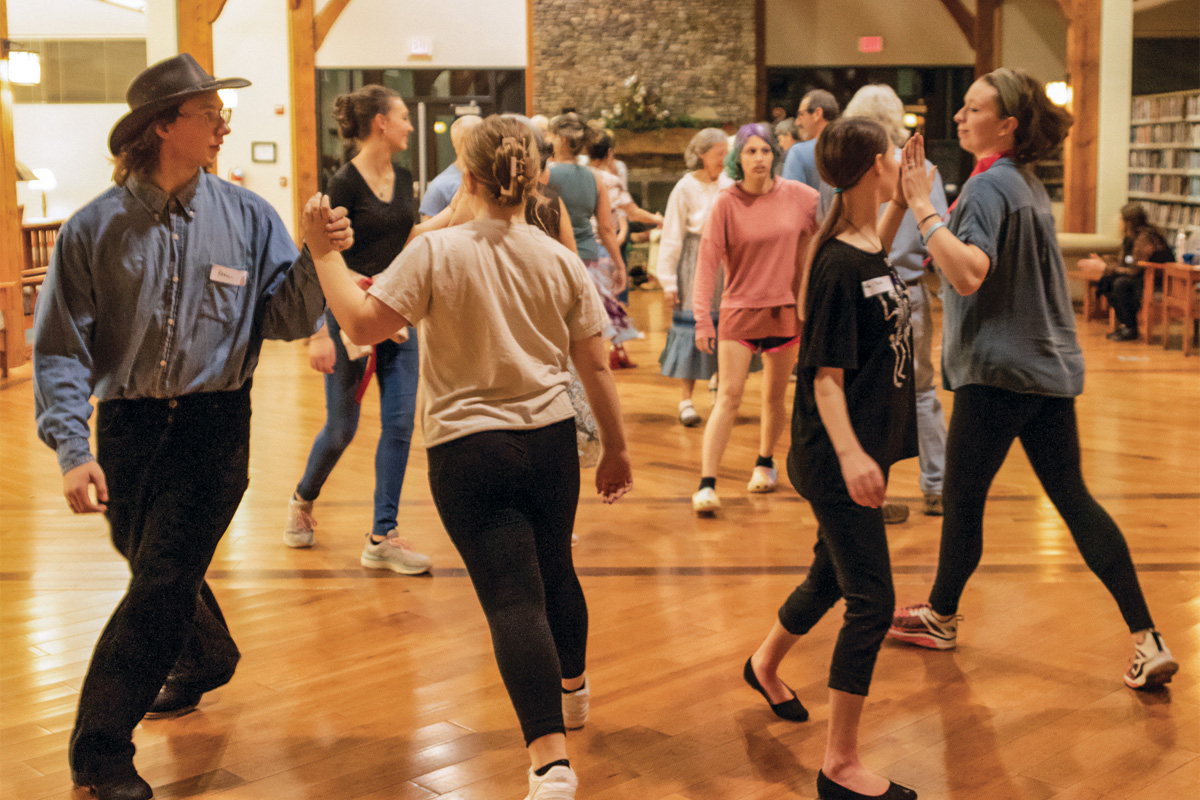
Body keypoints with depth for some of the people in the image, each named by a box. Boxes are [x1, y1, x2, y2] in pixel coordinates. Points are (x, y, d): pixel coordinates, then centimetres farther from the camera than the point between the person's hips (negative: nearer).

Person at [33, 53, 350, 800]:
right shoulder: (95, 228, -4)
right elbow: (62, 347, -5)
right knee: (155, 568, 20)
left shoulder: (246, 216, -3)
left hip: (213, 425, -2)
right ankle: (205, 660, 50)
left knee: (162, 582, -6)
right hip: (128, 426, 2)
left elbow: (287, 320, -2)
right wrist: (74, 450, -14)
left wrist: (316, 258, -20)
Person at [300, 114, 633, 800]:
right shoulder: (562, 261, 1)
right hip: (551, 438, 4)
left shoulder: (437, 253, -11)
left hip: (469, 447, -4)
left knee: (513, 599, -4)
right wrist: (617, 448, 14)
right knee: (554, 568, 24)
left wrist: (326, 255, 1)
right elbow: (596, 365, 5)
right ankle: (572, 688, 48)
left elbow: (363, 323, -12)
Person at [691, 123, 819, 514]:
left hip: (785, 310, 3)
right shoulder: (726, 203, -8)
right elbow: (707, 261, -10)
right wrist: (702, 318, -16)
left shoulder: (797, 195, -2)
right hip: (739, 310, -3)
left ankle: (765, 461, 36)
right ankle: (706, 484, -8)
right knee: (728, 396, -9)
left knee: (775, 396, 13)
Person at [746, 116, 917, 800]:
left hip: (867, 448, 9)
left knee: (833, 578, 24)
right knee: (872, 604, -6)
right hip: (838, 459, -9)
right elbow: (826, 374, -21)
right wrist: (848, 453, -34)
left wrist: (904, 202, 21)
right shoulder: (837, 266, -19)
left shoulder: (869, 247, 6)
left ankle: (766, 665, 50)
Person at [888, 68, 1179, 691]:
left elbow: (969, 274, -28)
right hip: (1049, 366, 9)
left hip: (998, 371, -9)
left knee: (962, 499, 7)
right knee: (1073, 499, 8)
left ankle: (941, 617, 25)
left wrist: (922, 207, -25)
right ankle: (1147, 640, 5)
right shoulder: (1028, 183, 16)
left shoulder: (988, 185, -14)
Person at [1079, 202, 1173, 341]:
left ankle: (1130, 330, -14)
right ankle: (1123, 323, 0)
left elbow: (1135, 270, -25)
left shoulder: (1146, 237, -22)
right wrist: (1101, 262, -10)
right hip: (1145, 278, 9)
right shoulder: (1130, 237, 6)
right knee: (1107, 279, -6)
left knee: (1121, 283, -28)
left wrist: (1102, 266, -24)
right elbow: (1122, 265, 6)